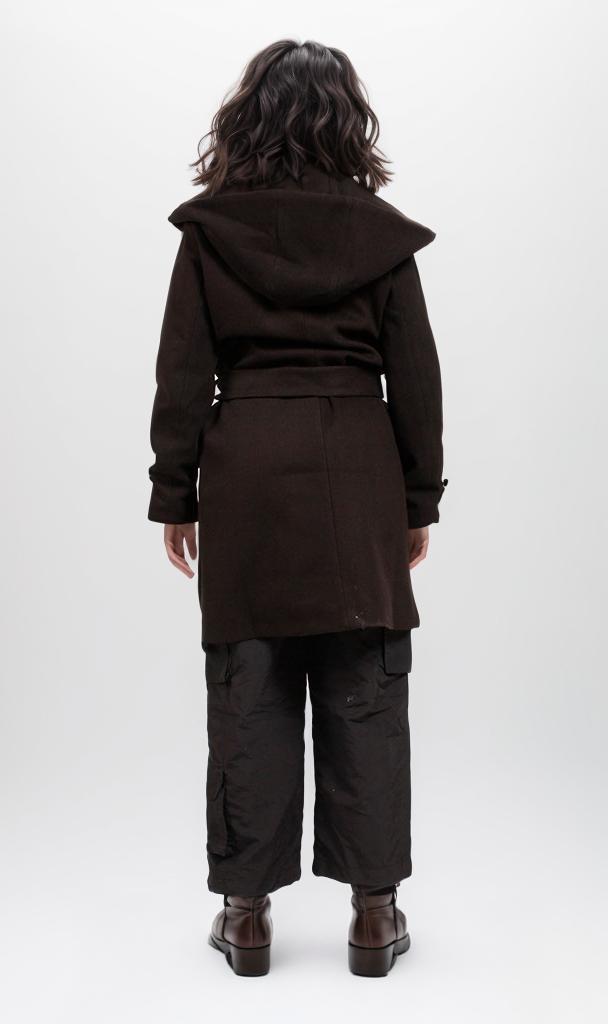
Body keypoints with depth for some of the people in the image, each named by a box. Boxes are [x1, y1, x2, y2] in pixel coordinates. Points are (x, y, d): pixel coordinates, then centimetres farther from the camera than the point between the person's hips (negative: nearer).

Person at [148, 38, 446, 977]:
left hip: (246, 476, 0)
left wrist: (175, 495, 6)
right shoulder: (382, 233, 3)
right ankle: (374, 910, 18)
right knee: (365, 696, 8)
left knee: (249, 695, 8)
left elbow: (184, 374, 0)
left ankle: (248, 912, 19)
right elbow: (415, 376, 3)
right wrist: (421, 501, 10)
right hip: (358, 479, 1)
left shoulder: (210, 229, 1)